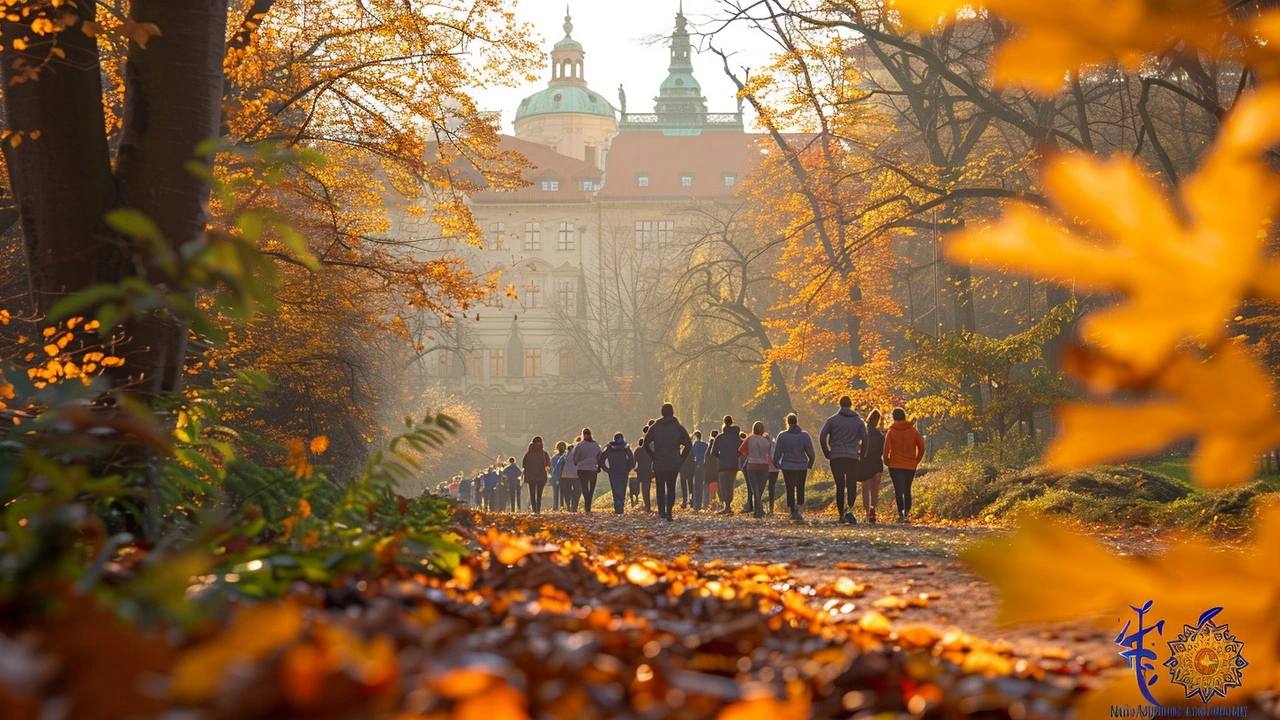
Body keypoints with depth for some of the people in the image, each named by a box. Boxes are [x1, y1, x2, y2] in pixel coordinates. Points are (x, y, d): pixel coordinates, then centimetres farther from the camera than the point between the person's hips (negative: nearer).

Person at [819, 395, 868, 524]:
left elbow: (822, 437, -4)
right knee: (852, 485, 3)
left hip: (836, 457, 0)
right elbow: (864, 439, 4)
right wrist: (861, 454, 14)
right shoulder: (858, 420, 7)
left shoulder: (832, 420, 3)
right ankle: (849, 508, -22)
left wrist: (827, 453, 3)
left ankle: (841, 515, 5)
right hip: (853, 458, 0)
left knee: (839, 486, 6)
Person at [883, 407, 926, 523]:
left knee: (898, 490, -2)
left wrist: (886, 460, 5)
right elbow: (922, 447, 5)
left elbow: (886, 448, -11)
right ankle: (907, 512, 11)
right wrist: (917, 460, 15)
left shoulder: (891, 432, -3)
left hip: (895, 465, -3)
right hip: (910, 466, 3)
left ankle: (901, 513, -13)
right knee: (907, 490, 16)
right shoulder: (913, 431, 3)